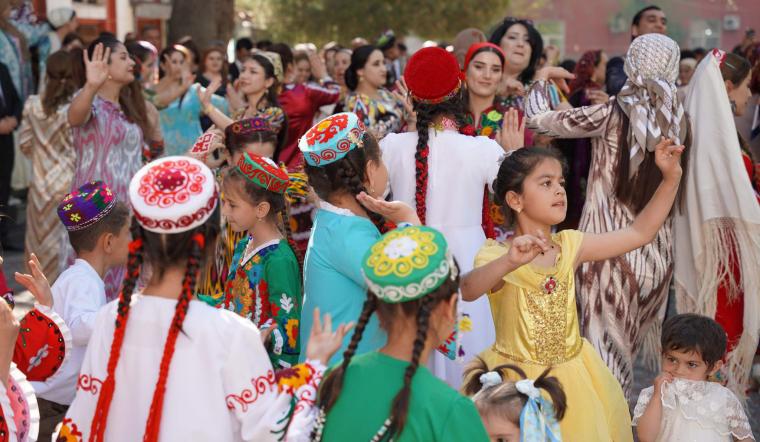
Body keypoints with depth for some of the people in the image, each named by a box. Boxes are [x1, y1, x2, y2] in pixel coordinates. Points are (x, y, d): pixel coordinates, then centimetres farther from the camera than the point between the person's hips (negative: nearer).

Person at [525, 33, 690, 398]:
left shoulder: (613, 114, -10)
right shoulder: (678, 120, 0)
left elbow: (537, 118, -5)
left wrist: (543, 77, 12)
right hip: (657, 250, 4)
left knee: (605, 347, 3)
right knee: (630, 348, 16)